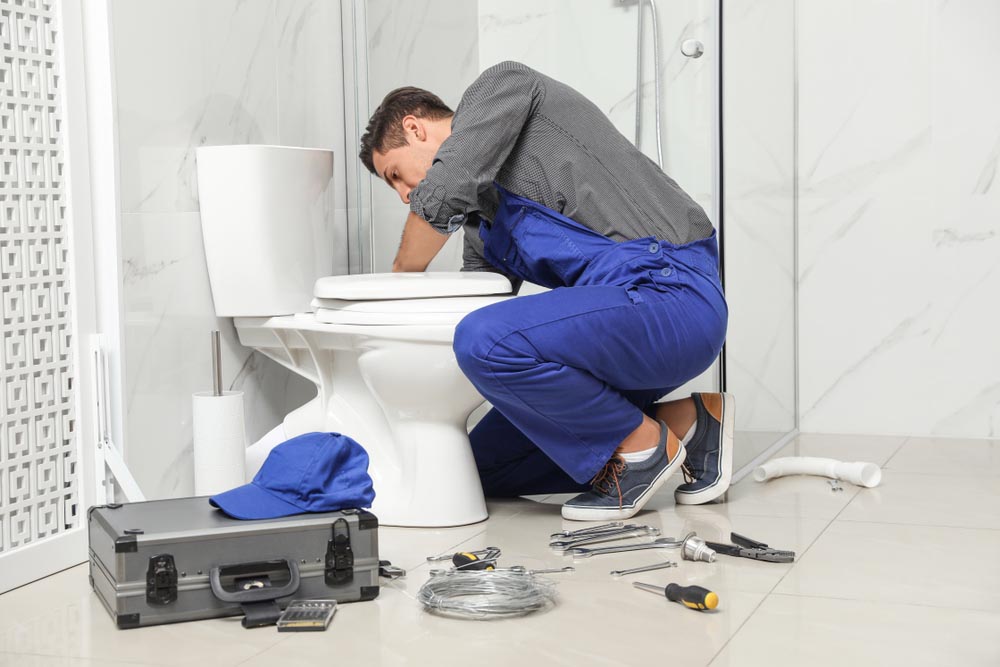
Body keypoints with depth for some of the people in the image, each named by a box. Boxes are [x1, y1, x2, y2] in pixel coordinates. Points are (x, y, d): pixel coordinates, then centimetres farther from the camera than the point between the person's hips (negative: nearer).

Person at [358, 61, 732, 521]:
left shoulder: (502, 86, 0)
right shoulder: (482, 222, 22)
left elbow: (442, 193, -16)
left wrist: (401, 276, 1)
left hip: (672, 292, -10)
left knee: (487, 340, -30)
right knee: (487, 466, 12)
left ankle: (643, 445, -7)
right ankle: (684, 423, 11)